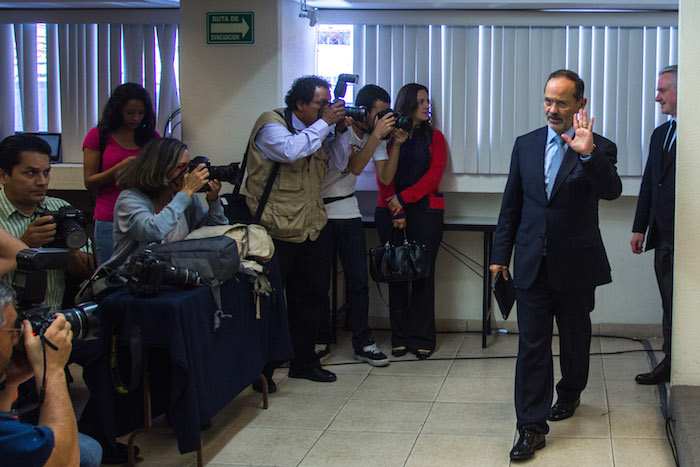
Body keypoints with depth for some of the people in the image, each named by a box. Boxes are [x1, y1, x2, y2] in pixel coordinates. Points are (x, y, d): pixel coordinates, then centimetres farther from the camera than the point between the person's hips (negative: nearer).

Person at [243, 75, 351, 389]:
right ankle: (260, 370, 9)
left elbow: (338, 164, 14)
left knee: (309, 298, 14)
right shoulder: (271, 124, -11)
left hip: (311, 230, 8)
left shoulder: (316, 131, 13)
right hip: (275, 231, -8)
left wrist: (341, 131, 0)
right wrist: (325, 123, -21)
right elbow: (291, 150, -30)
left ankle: (304, 362, 26)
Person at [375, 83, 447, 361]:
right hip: (390, 211, 0)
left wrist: (404, 197, -11)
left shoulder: (434, 137, 11)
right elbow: (383, 177, 3)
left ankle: (421, 339, 1)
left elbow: (434, 174, 0)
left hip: (425, 210, 0)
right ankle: (400, 337, 8)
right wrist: (396, 210, -8)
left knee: (423, 273, -4)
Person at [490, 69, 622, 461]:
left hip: (576, 266, -2)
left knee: (575, 338, 16)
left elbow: (612, 190, -25)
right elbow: (512, 204, 10)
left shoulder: (598, 149, -6)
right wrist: (501, 253, 9)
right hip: (533, 264, 2)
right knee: (532, 344, -1)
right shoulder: (526, 145, 5)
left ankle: (570, 393, 42)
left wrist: (588, 153, -39)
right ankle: (532, 426, 1)